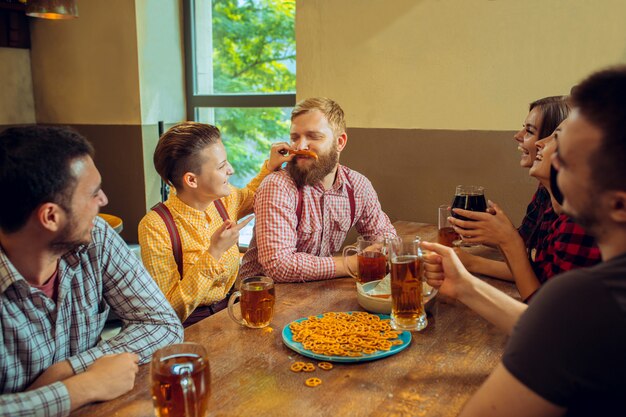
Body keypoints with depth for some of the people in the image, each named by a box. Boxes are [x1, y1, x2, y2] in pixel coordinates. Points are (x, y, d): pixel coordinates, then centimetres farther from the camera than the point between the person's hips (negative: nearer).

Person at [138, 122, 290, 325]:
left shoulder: (224, 200, -3)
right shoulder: (155, 227, -21)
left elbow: (249, 197, 23)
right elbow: (171, 311, -20)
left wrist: (271, 166, 6)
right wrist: (214, 253, -27)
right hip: (190, 327, -6)